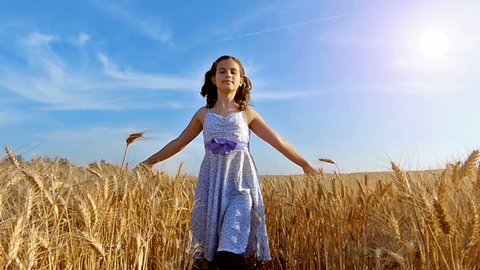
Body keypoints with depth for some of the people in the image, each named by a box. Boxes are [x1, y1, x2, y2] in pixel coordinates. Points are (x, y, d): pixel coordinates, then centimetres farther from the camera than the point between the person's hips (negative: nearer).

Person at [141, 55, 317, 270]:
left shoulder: (247, 113, 8)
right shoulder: (203, 114, 12)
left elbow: (278, 142, 9)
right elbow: (178, 143, 18)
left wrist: (304, 163, 8)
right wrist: (150, 160, 19)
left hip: (240, 181, -2)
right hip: (212, 182, 2)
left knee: (232, 250, -14)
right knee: (213, 249, 5)